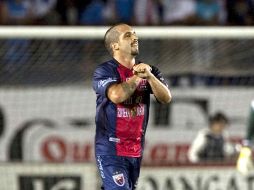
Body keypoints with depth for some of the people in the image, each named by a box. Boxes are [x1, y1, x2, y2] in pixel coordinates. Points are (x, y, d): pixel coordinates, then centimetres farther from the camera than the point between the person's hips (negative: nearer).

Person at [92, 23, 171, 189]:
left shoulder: (150, 71, 9)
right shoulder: (104, 71, -7)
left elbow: (166, 98, -7)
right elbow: (116, 95, -27)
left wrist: (149, 76, -24)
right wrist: (137, 76, -11)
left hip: (136, 150, 6)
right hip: (111, 150, -6)